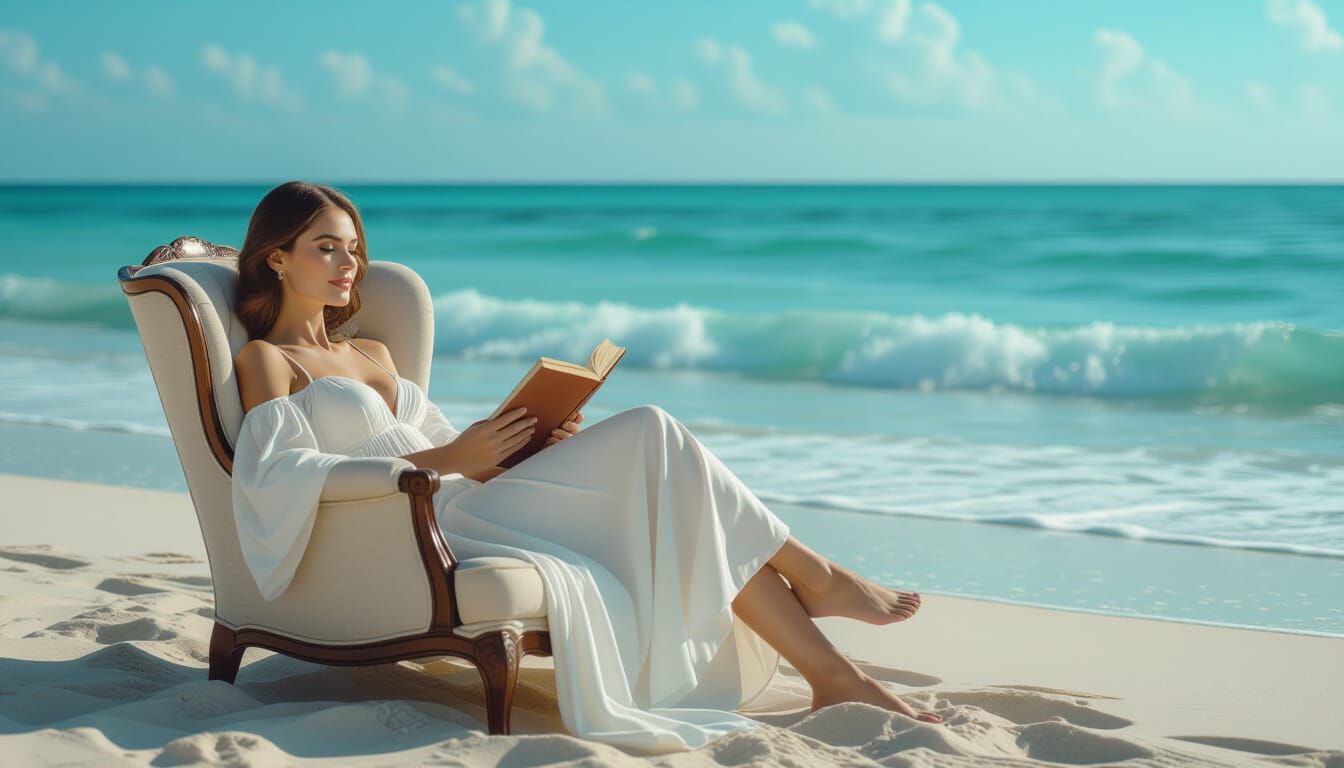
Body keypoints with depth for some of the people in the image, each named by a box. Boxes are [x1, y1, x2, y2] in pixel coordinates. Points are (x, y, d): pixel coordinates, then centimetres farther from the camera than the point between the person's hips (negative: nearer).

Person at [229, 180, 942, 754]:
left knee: (686, 520, -14)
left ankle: (831, 675, -16)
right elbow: (278, 479, -14)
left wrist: (537, 447, 3)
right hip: (425, 531, -8)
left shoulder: (372, 354, 28)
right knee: (648, 437, -20)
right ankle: (814, 577, -9)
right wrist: (450, 458, -19)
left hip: (463, 507, 8)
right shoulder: (265, 361, 3)